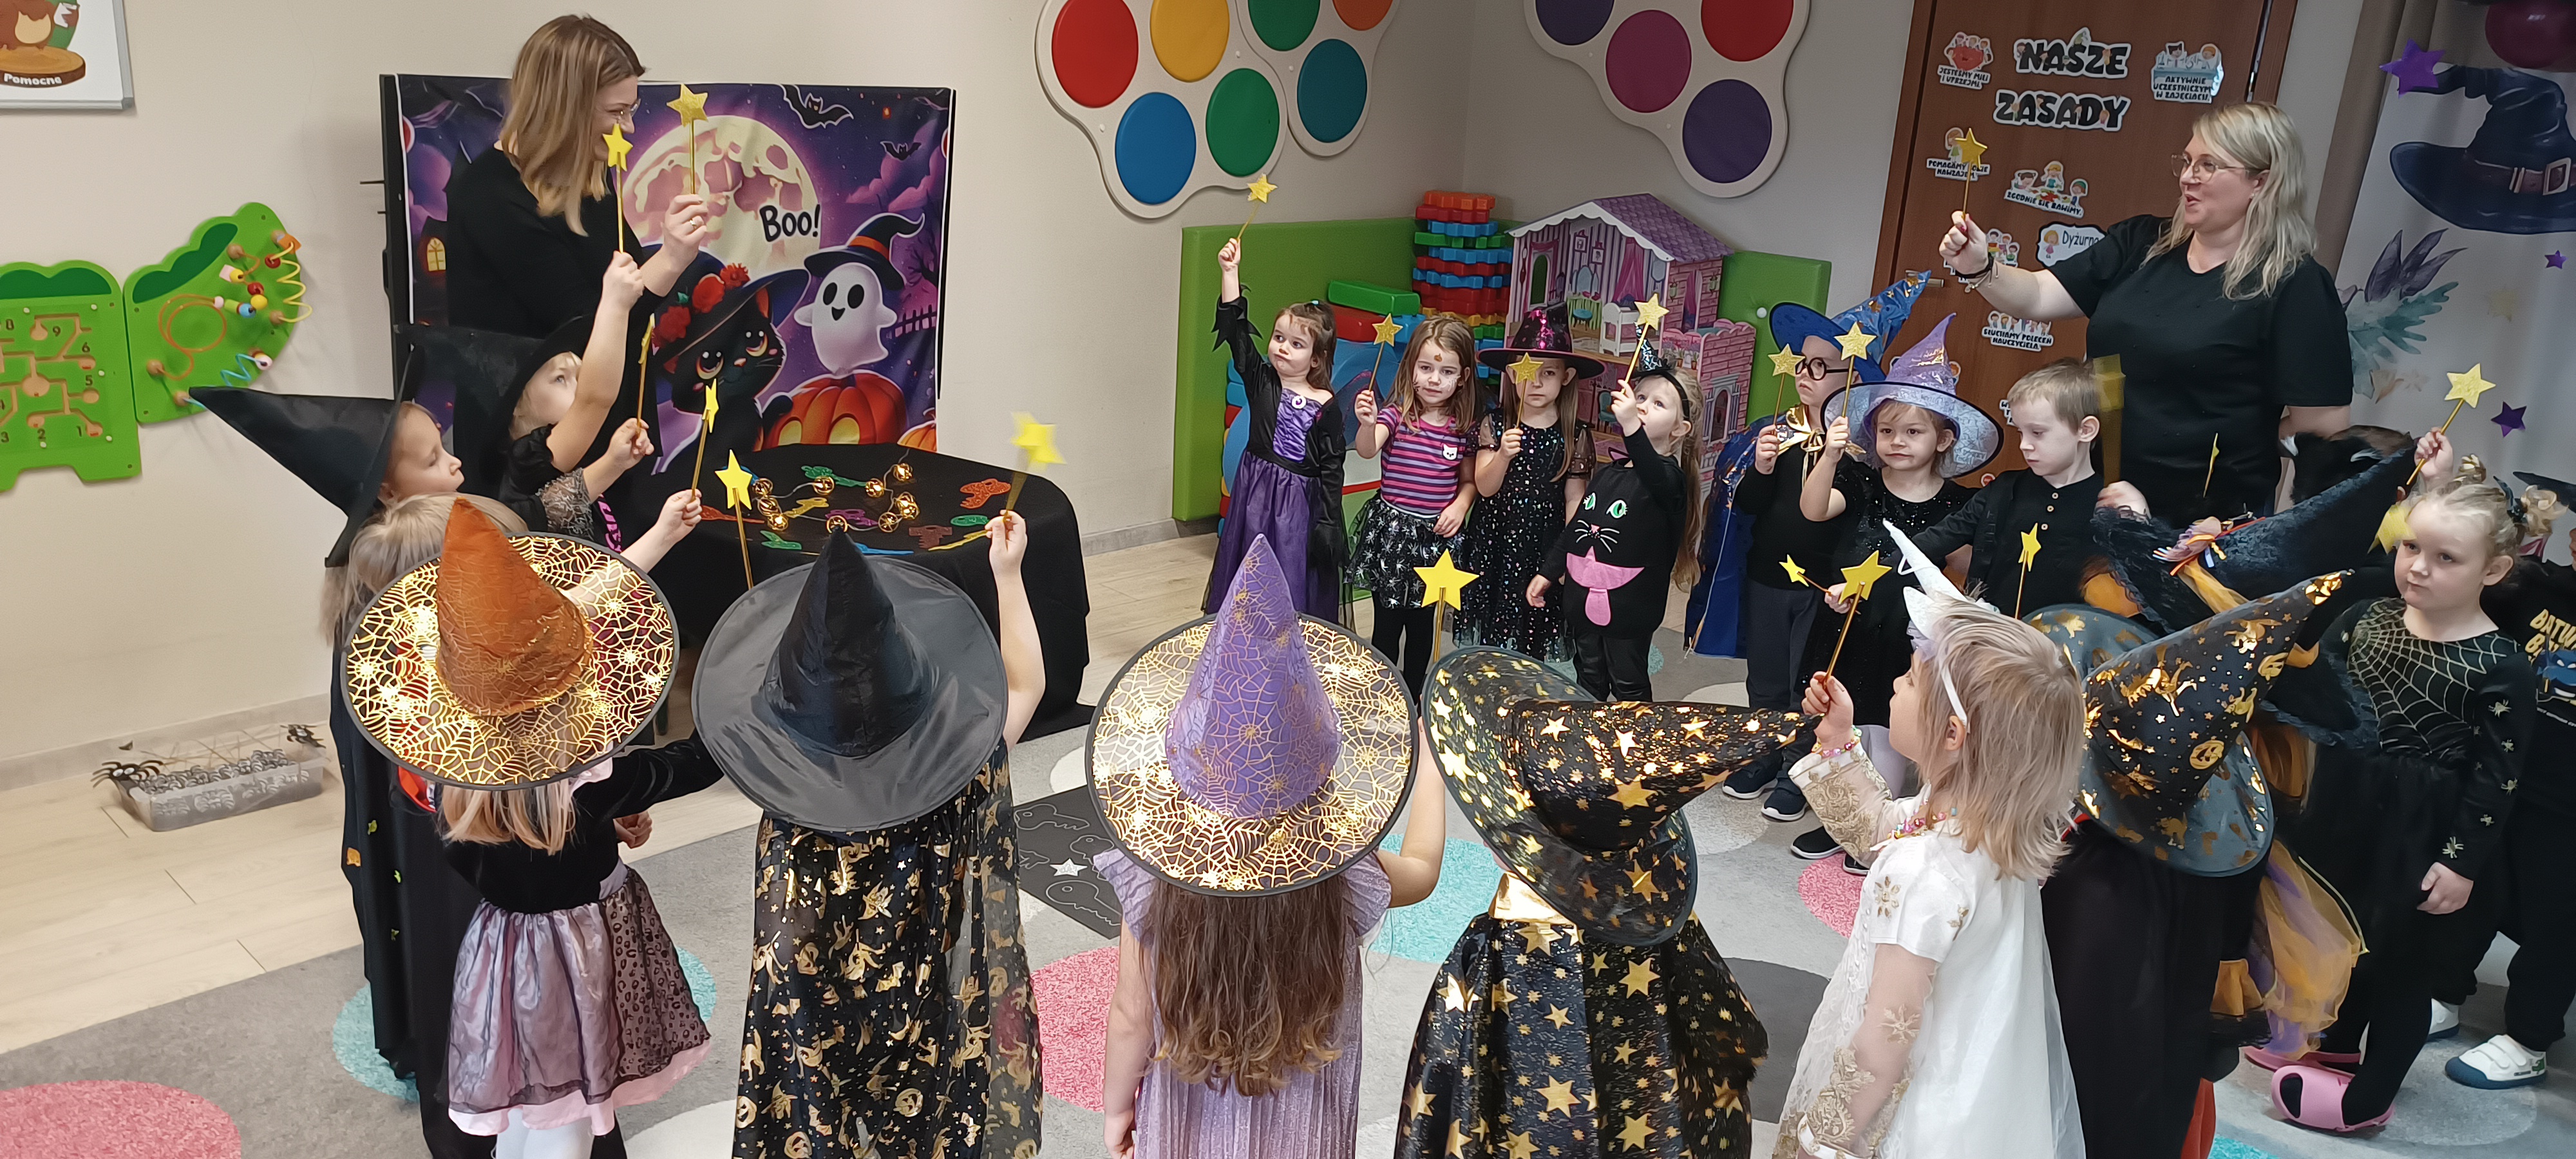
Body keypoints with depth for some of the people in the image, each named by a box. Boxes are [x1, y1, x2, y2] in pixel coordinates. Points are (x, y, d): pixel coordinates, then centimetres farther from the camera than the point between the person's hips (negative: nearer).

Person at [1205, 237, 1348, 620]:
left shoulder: (1326, 407, -7)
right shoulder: (1261, 381, 1)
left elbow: (1331, 470, -5)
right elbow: (1236, 330, -6)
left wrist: (1327, 525, -7)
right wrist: (1230, 272, -13)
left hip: (1299, 502, -3)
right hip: (1255, 492, 3)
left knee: (1295, 585, 3)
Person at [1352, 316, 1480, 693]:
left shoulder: (1463, 427, 0)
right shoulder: (1396, 413, -8)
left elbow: (1469, 480, 11)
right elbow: (1368, 450, -26)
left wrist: (1460, 505, -8)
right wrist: (1367, 424, -46)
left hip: (1437, 535, 3)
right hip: (1392, 530, -2)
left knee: (1423, 625, 14)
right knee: (1388, 623, 4)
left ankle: (1413, 700, 29)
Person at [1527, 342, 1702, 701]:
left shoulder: (1670, 477, -13)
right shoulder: (1608, 474, 9)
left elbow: (1654, 476, -40)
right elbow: (1575, 526, 18)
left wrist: (1631, 427, -55)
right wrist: (1548, 573, 17)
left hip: (1629, 607, -7)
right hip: (1583, 600, 7)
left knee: (1629, 686, 9)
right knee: (1588, 682, 20)